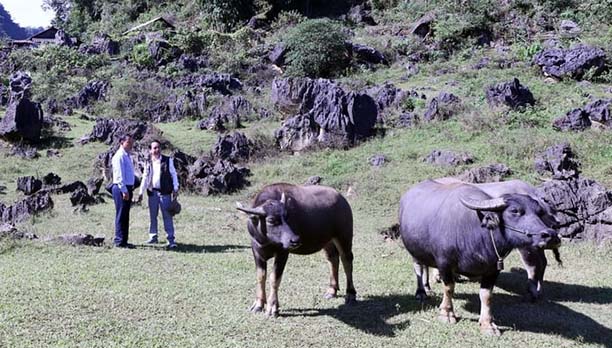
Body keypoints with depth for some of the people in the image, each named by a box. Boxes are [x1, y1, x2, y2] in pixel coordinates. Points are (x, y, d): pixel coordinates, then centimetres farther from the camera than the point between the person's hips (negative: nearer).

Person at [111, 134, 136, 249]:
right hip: (121, 188, -9)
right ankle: (120, 241, -3)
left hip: (127, 188, 9)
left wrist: (130, 189, 15)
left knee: (125, 216, 12)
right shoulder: (119, 156, -12)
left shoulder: (127, 156, 17)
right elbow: (119, 175, -18)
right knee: (121, 215, -6)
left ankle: (123, 240, 19)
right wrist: (124, 191, -20)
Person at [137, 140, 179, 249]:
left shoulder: (167, 160, 1)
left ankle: (171, 239, -5)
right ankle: (153, 237, 23)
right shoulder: (148, 163, 9)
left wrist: (175, 189, -5)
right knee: (153, 216, 11)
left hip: (165, 192, -3)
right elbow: (145, 178, 14)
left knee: (167, 216, -6)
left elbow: (173, 174, 1)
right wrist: (141, 192, 12)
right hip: (152, 192, 3)